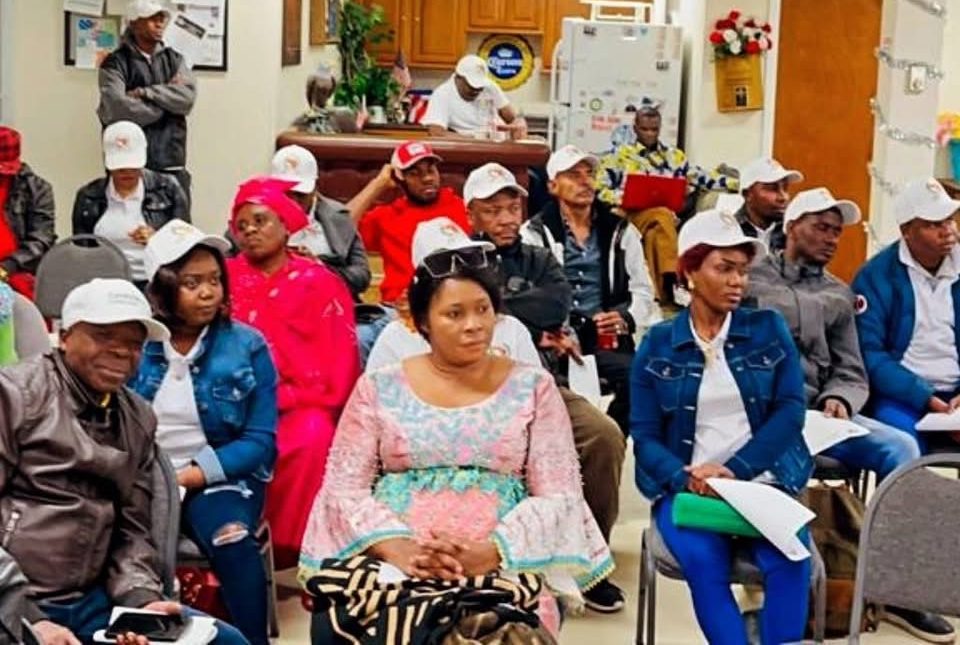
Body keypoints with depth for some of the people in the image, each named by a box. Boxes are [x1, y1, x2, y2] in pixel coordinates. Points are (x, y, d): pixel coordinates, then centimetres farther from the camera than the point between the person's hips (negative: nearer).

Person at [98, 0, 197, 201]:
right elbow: (118, 109, -15)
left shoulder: (174, 60, 15)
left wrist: (146, 93, -11)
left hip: (172, 164, 4)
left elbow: (187, 97, -2)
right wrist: (168, 99, -5)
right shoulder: (115, 63, 0)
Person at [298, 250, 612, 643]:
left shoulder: (532, 387, 8)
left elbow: (558, 496, 2)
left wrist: (491, 552, -14)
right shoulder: (378, 388, 9)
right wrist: (396, 547, -14)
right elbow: (344, 488, 4)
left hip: (500, 563, -1)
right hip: (390, 559, 1)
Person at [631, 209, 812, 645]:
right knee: (703, 562, -32)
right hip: (687, 487, 0)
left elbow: (790, 410, -1)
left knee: (789, 558, -30)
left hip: (765, 481, 1)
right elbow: (644, 435, 3)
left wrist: (736, 470, -14)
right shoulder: (657, 345, 7)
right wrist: (686, 478, -17)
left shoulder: (770, 330, 8)